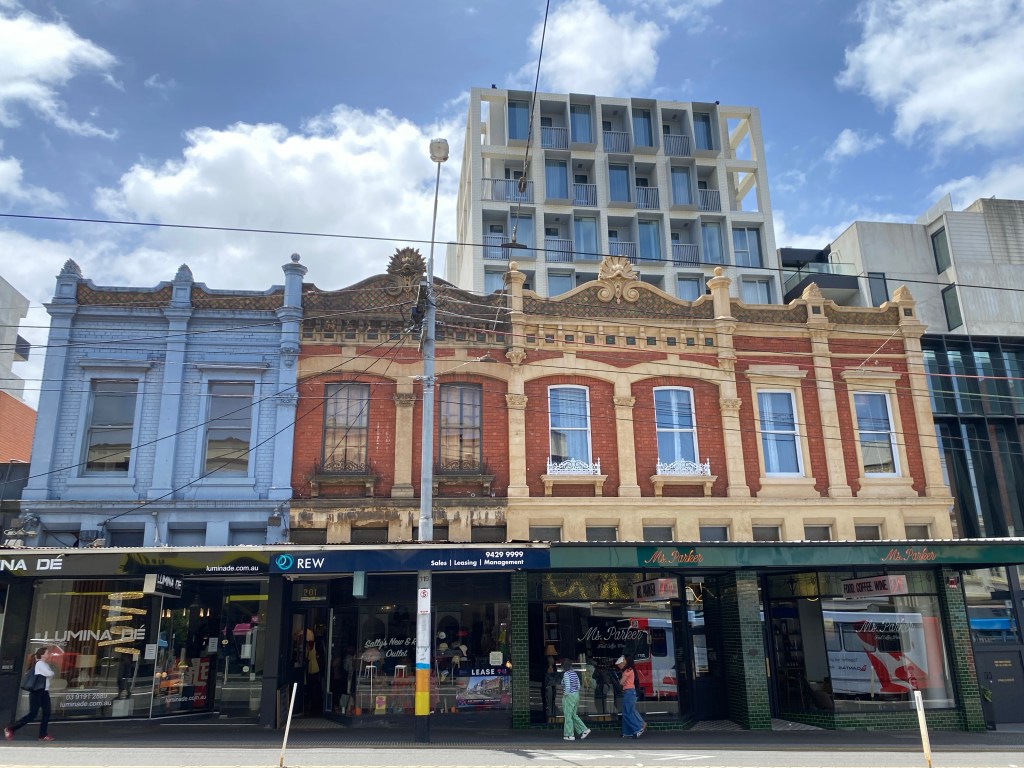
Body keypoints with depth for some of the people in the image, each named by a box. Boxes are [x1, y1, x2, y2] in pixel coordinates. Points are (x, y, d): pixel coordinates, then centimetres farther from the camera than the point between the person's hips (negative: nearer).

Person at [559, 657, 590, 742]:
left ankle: (570, 735, 7)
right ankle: (584, 730, 11)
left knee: (568, 716, 2)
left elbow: (567, 687, -23)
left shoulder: (566, 674, -15)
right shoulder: (574, 673, 9)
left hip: (569, 696, -8)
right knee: (573, 715, 16)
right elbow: (578, 686, 13)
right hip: (576, 695, 8)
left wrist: (565, 696, -11)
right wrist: (577, 699, 18)